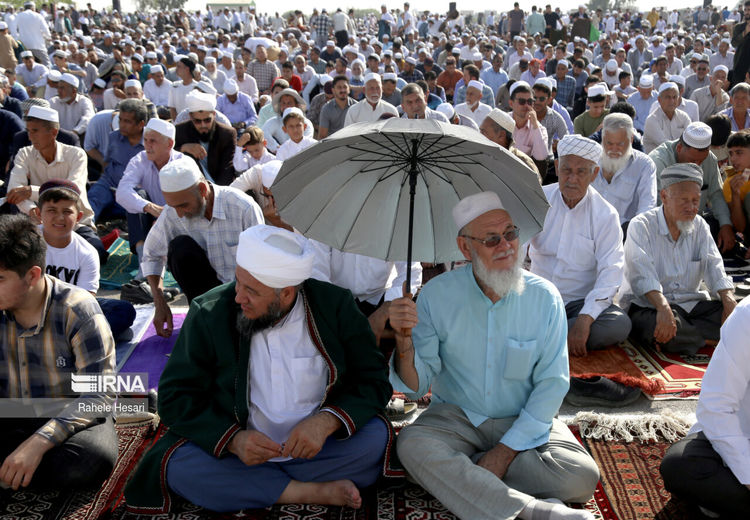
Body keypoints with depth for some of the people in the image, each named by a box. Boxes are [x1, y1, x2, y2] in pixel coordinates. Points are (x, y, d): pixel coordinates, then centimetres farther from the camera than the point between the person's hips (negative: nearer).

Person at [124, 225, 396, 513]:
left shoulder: (335, 306, -9)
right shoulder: (209, 313, -10)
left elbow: (373, 379, -5)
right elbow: (175, 396, -6)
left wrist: (325, 421, -25)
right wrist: (232, 439, -22)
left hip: (316, 445, 0)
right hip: (235, 450, 1)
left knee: (376, 437, -25)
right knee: (178, 466, -27)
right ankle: (311, 493, -19)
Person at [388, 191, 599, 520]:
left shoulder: (544, 297, -8)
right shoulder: (437, 295, -9)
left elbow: (552, 382, -7)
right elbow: (416, 386, -9)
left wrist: (506, 450, -14)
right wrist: (404, 339, -31)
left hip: (525, 421, 1)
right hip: (456, 418, 0)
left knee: (582, 477, -23)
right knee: (412, 445, -31)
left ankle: (456, 472, -15)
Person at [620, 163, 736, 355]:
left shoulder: (699, 226, 14)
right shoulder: (641, 226, -6)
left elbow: (713, 265, 2)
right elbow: (642, 273, -21)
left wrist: (728, 298, -18)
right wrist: (663, 307, -36)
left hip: (691, 304, 5)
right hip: (647, 304, -5)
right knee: (656, 327, -38)